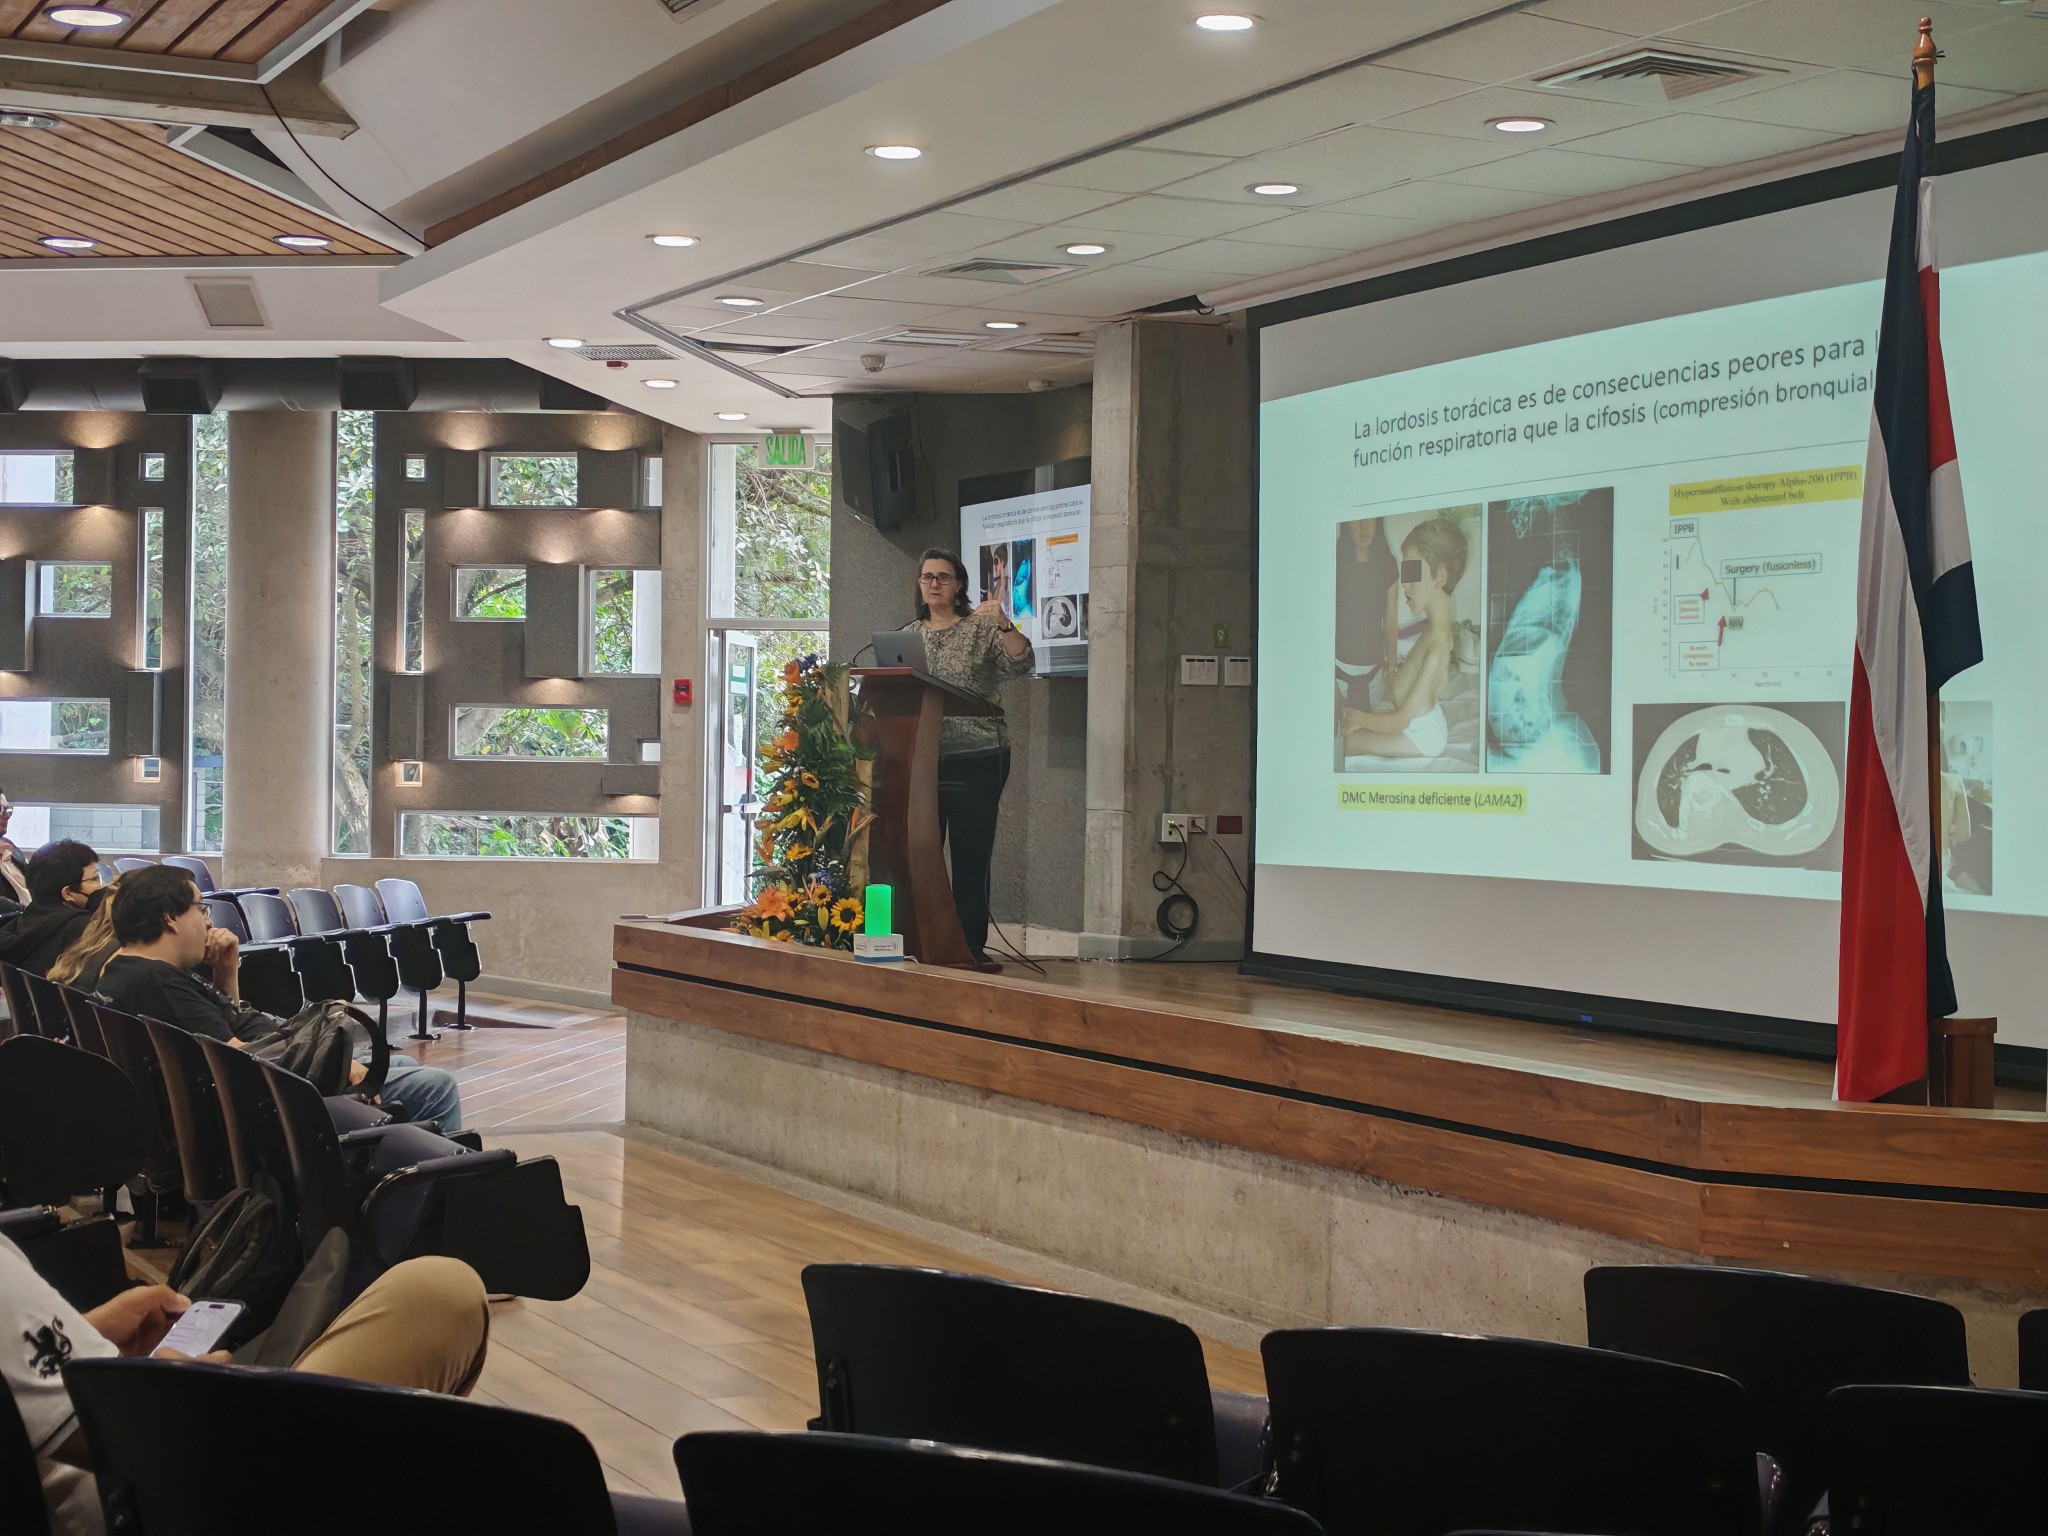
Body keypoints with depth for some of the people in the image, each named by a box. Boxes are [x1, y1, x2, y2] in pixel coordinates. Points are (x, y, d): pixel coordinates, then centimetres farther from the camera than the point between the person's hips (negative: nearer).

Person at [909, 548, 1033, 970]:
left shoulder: (982, 628, 2)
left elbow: (1020, 665, -12)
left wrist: (1003, 624, -26)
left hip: (976, 757, -4)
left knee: (970, 856, -2)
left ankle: (972, 945, 3)